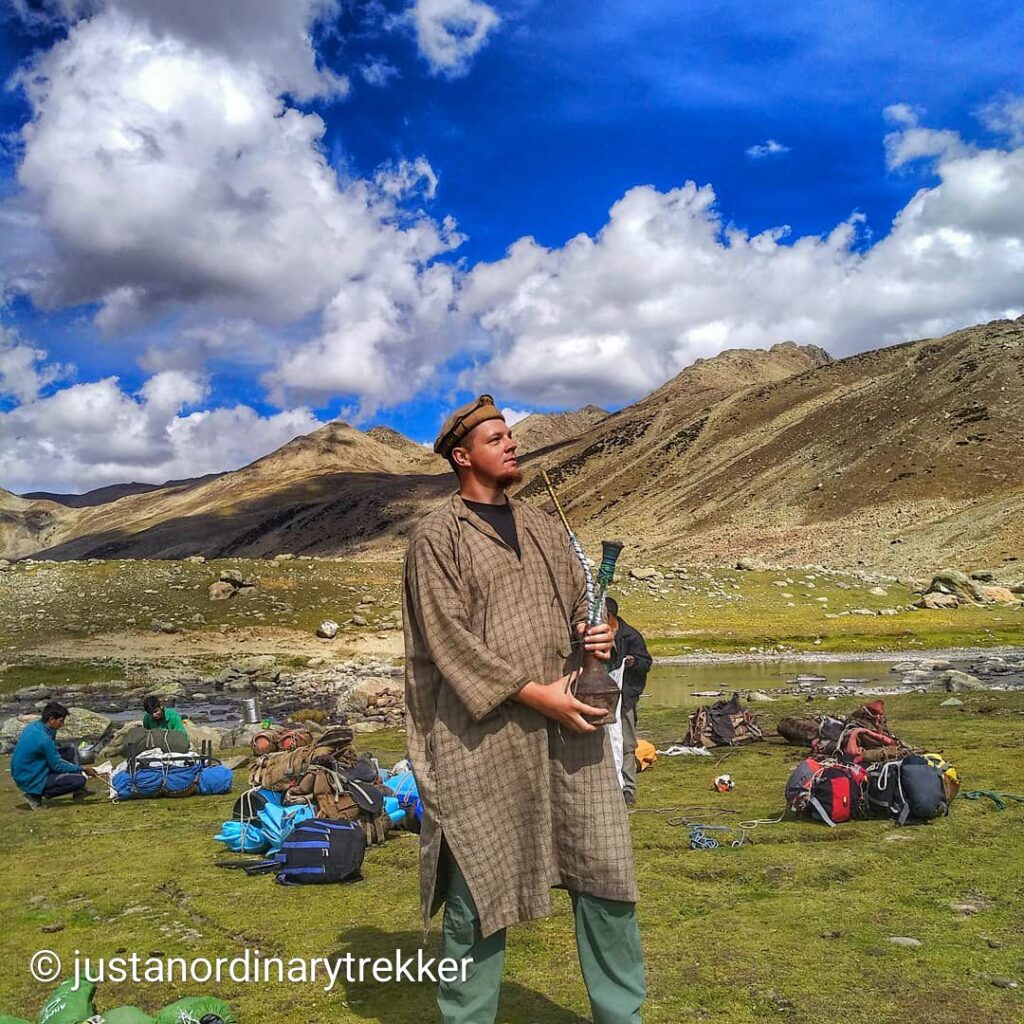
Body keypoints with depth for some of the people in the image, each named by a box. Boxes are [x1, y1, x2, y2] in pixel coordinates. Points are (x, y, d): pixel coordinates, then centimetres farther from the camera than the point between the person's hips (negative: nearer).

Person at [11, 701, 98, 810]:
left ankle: (78, 792, 14)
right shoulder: (43, 739, -27)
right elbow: (57, 766, -18)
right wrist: (82, 769, -11)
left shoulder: (32, 726, 0)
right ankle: (36, 795, -5)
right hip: (32, 781, -10)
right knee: (80, 780, -19)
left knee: (70, 748, 11)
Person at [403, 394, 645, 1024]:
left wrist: (594, 636, -1)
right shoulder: (437, 537, -2)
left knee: (606, 867, 8)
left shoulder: (543, 526, 17)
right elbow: (448, 639, -10)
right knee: (479, 880, 4)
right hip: (484, 731, -5)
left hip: (568, 721, 6)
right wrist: (533, 693, -14)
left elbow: (579, 600, 23)